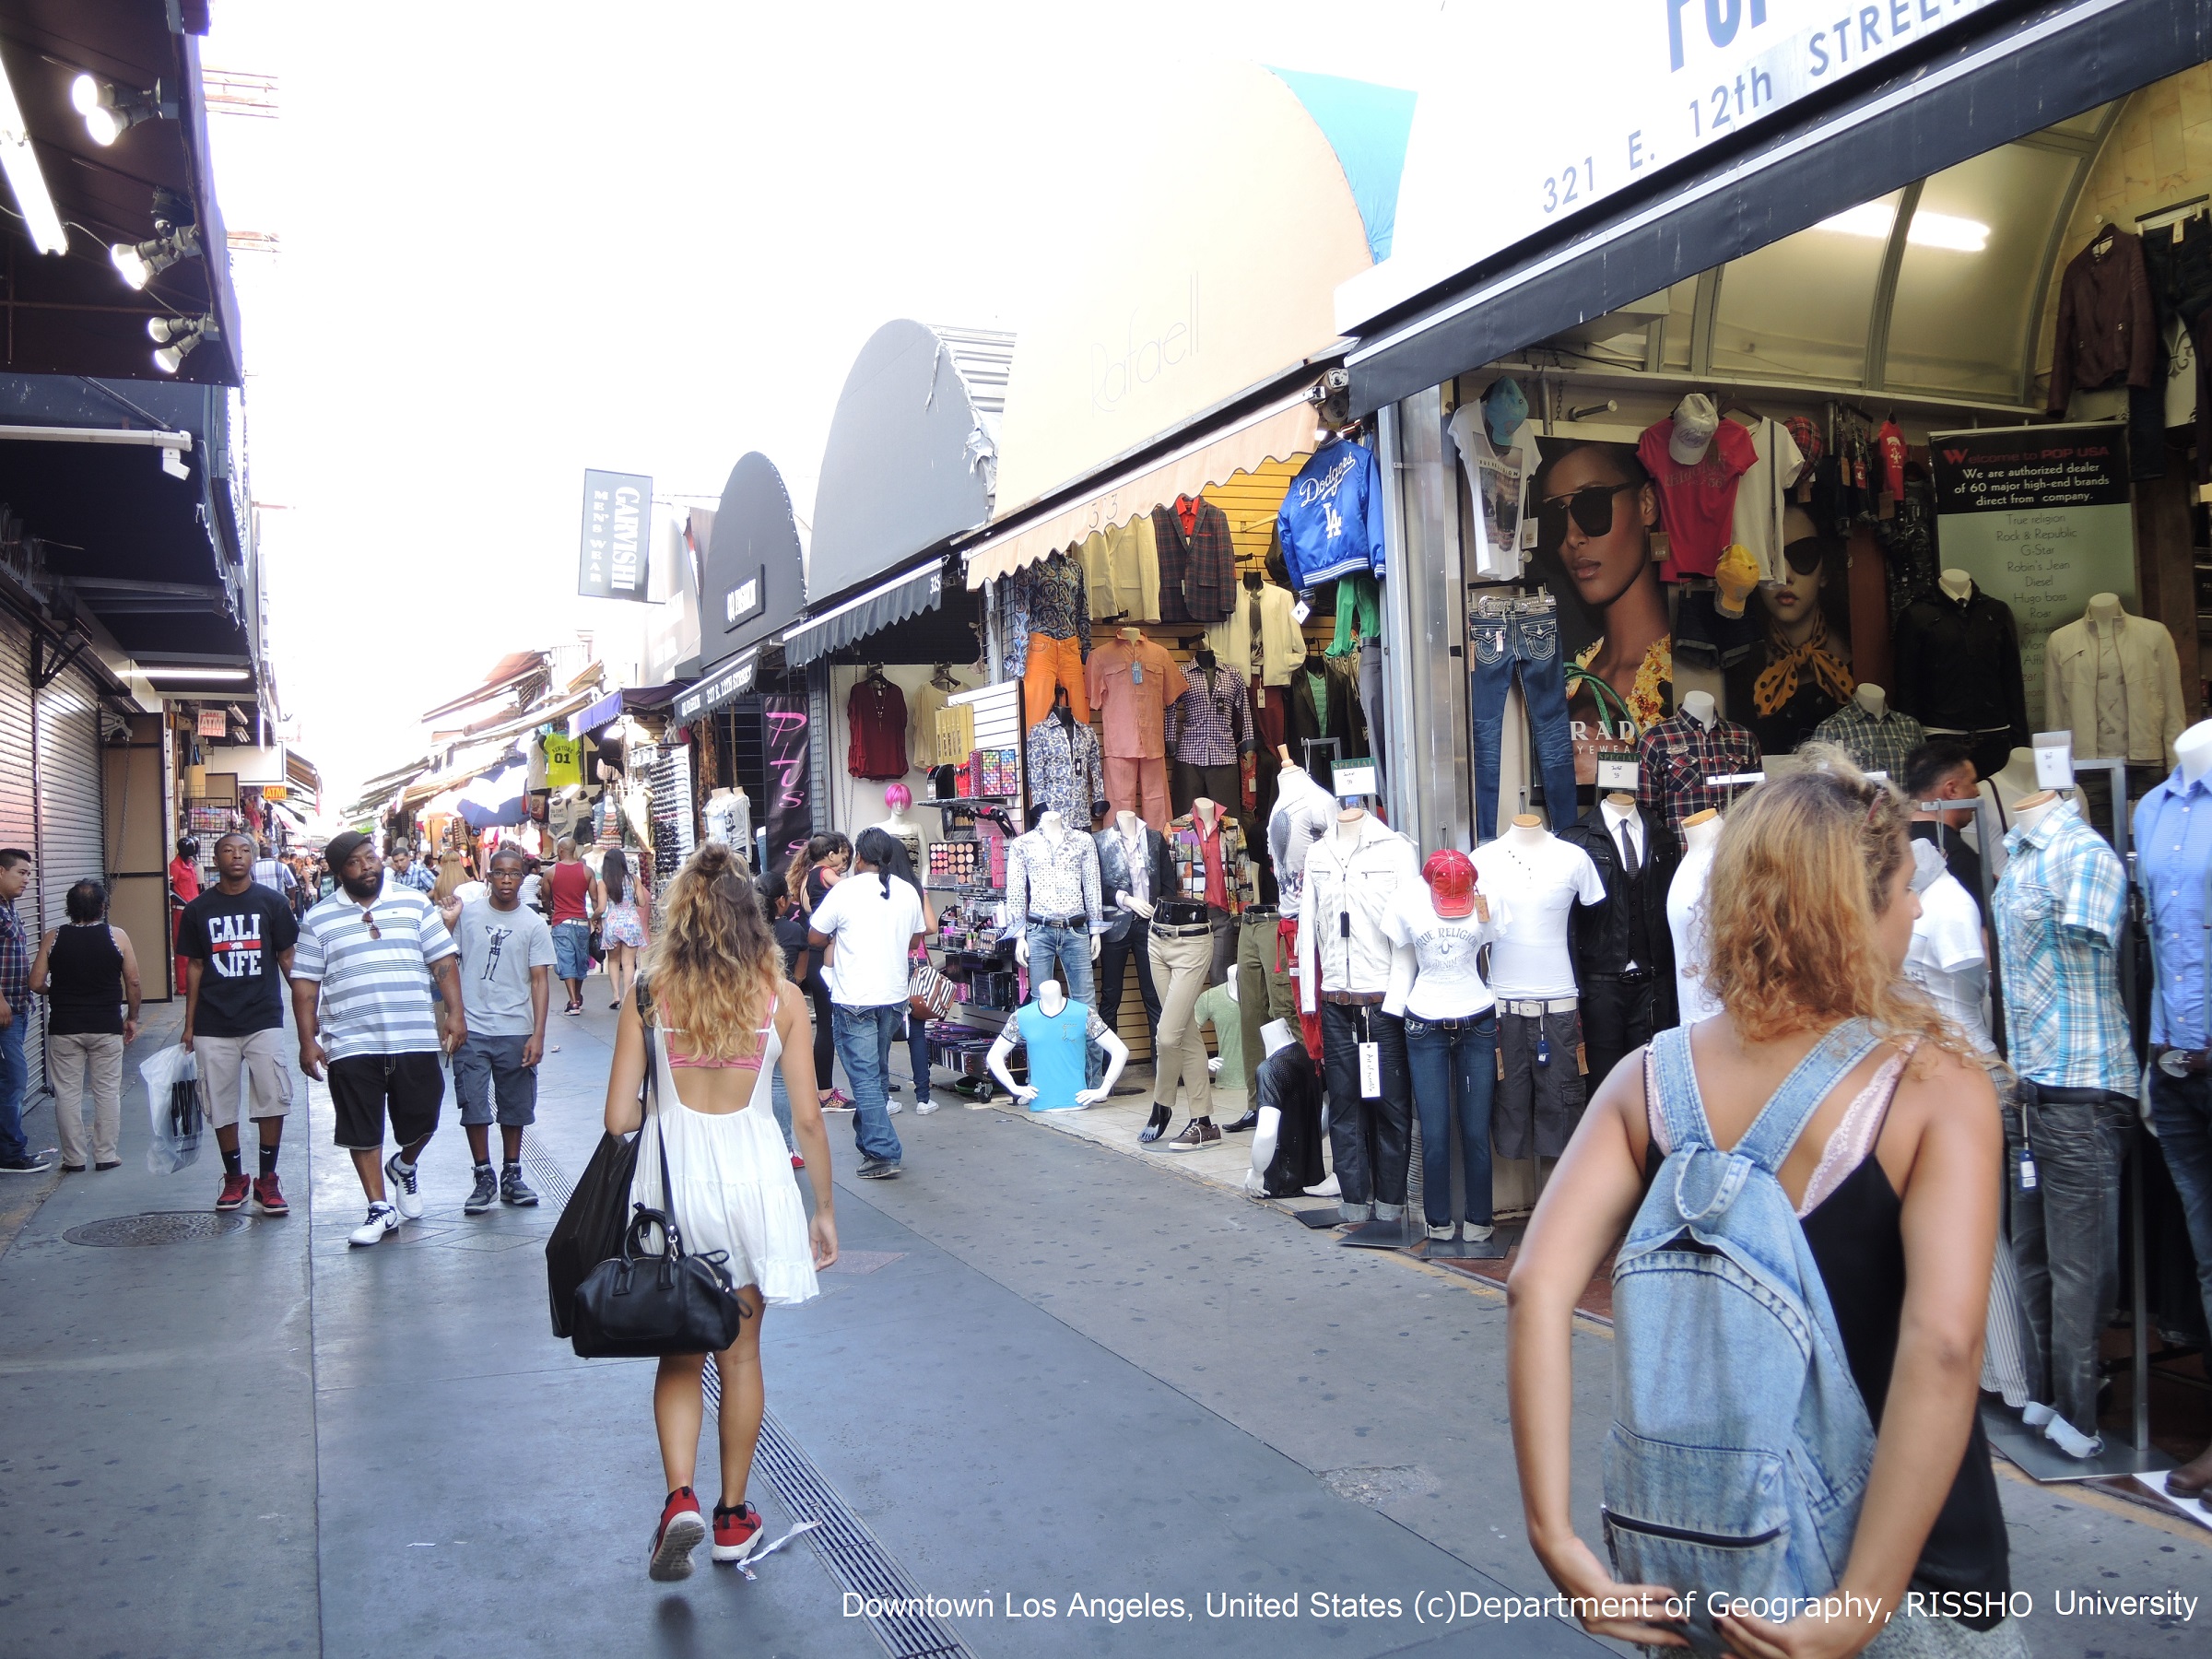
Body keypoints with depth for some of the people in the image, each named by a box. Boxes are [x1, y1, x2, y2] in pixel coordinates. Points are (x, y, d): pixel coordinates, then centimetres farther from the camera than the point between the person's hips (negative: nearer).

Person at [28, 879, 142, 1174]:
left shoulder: (53, 939, -3)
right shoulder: (117, 937, -6)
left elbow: (36, 983, -2)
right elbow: (132, 982, -4)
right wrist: (132, 1018, 9)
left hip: (64, 1028, 1)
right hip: (106, 1028, -1)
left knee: (67, 1093, 8)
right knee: (107, 1091, 8)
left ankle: (73, 1159, 12)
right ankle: (105, 1155, 11)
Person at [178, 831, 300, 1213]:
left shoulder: (271, 903, 3)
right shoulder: (198, 909, 6)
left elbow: (287, 959, 6)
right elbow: (195, 967, 10)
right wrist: (189, 1025, 9)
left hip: (263, 1019, -1)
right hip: (213, 1026, 1)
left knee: (272, 1099, -6)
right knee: (221, 1105, 7)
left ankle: (267, 1181, 7)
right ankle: (234, 1179, 22)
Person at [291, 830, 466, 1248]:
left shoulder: (414, 904, 6)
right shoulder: (319, 920, 4)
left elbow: (444, 961, 6)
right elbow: (305, 985, 4)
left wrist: (456, 1013, -4)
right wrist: (308, 1041, -2)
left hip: (414, 1038, 0)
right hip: (350, 1044, 0)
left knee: (422, 1119, 6)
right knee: (362, 1131, 4)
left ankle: (404, 1167, 37)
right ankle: (381, 1209, 15)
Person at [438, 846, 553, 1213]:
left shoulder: (533, 925, 0)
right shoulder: (466, 913, 1)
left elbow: (540, 981, -2)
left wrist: (538, 1035, -8)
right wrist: (448, 923, -13)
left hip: (515, 1031, 0)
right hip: (471, 1030, 0)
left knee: (515, 1107, 9)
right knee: (473, 1106, 2)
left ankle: (511, 1175, 22)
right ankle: (484, 1178, 14)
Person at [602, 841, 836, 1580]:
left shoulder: (650, 995, -6)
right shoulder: (781, 997, -5)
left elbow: (619, 1118, -7)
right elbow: (808, 1119, -2)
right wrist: (824, 1208, 8)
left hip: (673, 1178, 0)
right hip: (754, 1173, 0)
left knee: (679, 1354, 16)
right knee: (740, 1352, 15)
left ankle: (681, 1498, -1)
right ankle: (734, 1516, 26)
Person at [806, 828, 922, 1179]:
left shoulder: (845, 891, -11)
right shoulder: (908, 893, 4)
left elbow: (814, 937, -3)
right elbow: (915, 940, 16)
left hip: (854, 1001, -5)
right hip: (895, 996, 6)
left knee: (865, 1078, -3)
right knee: (878, 1073, 20)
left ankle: (883, 1153, -7)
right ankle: (867, 1137, 34)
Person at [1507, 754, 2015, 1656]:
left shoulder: (1649, 1081, -8)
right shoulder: (1938, 1088, -17)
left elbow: (1538, 1285, -18)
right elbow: (1942, 1342, -29)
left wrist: (1557, 1539, -17)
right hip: (1911, 1570, -2)